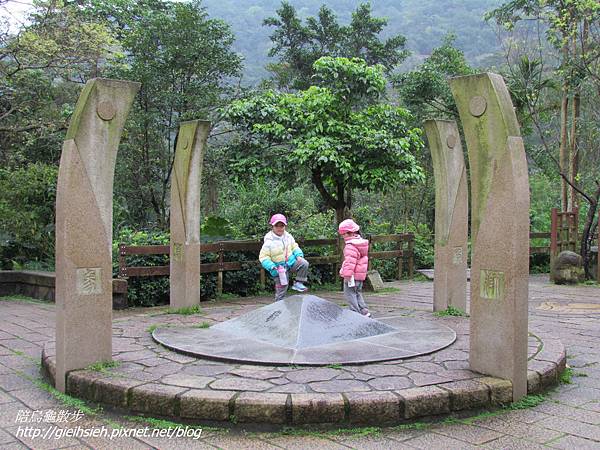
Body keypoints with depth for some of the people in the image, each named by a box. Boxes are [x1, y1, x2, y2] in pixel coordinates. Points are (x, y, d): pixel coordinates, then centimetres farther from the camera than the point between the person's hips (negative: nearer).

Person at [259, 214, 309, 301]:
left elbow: (295, 247, 13)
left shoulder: (288, 236, -1)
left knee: (304, 264, -22)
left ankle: (298, 283, -8)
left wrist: (299, 255, -8)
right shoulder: (269, 241, -15)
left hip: (291, 262, 4)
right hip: (279, 268, -4)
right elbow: (263, 257, -13)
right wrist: (271, 267, -27)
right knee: (281, 289, 1)